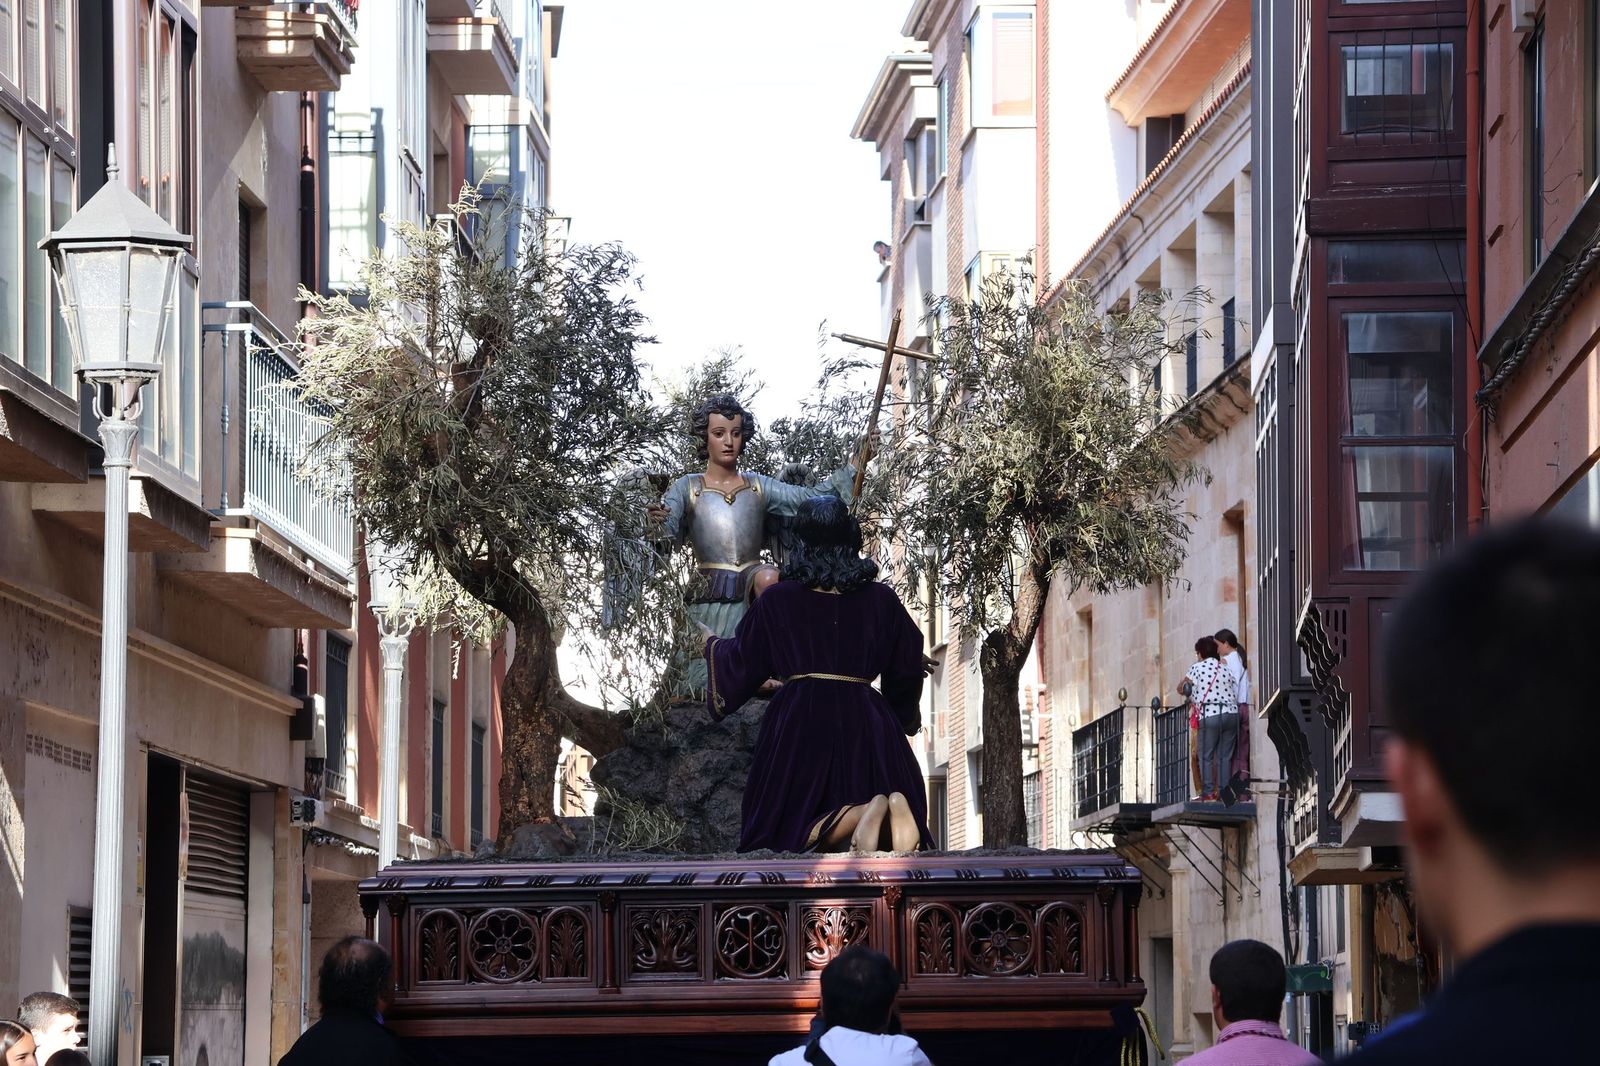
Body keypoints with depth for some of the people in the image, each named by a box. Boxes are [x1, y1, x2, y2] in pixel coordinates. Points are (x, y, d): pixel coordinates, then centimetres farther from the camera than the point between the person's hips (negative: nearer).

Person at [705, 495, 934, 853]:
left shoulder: (777, 599, 2)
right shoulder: (881, 599, 6)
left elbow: (741, 660, 13)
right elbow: (905, 667, 15)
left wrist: (713, 645, 36)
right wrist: (907, 716, 34)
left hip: (800, 723, -2)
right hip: (865, 721, 2)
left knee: (789, 832, 0)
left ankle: (861, 814, -31)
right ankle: (896, 808, -32)